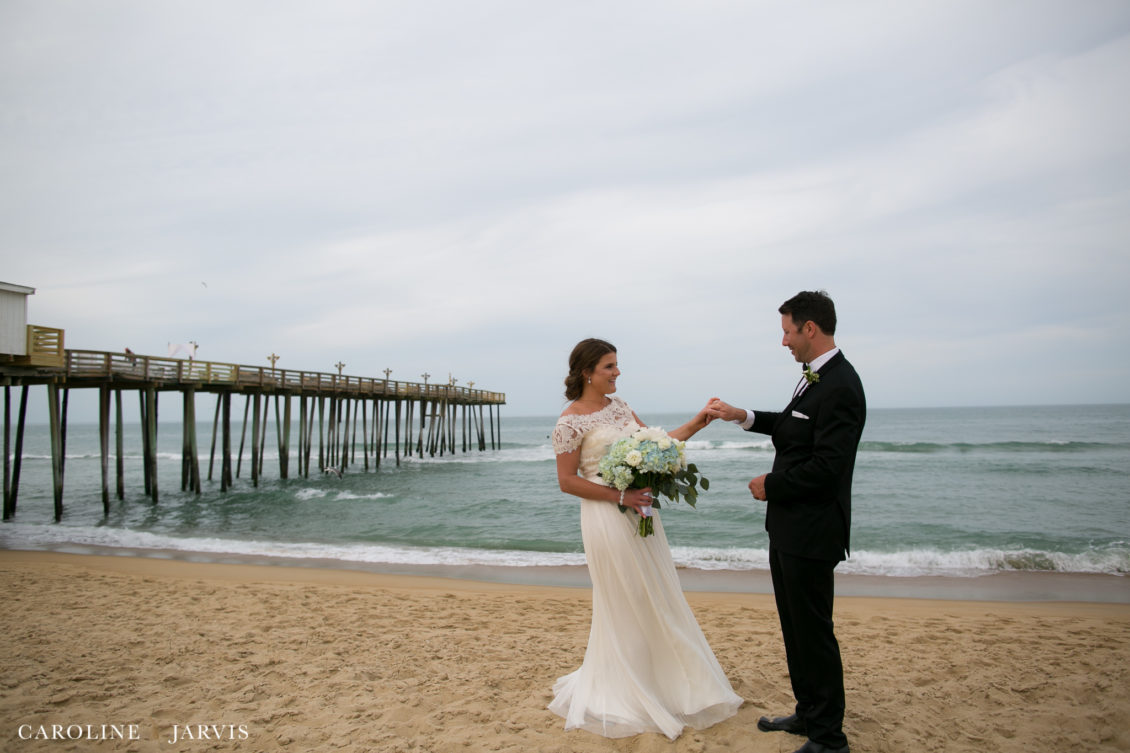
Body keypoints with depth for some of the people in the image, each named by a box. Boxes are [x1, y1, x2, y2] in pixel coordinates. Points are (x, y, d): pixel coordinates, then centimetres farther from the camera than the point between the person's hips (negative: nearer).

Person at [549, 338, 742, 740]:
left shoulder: (618, 405, 10)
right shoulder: (571, 421, -12)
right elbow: (566, 481, -12)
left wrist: (693, 426, 1)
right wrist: (619, 496, -18)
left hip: (640, 514, 7)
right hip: (608, 521, -7)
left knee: (659, 599, 14)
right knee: (624, 605, 5)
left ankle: (663, 681, 33)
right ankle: (626, 693, 25)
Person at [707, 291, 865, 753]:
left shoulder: (840, 387, -22)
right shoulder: (814, 376, 8)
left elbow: (826, 468, -26)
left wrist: (771, 484, -13)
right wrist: (741, 416, 15)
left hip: (811, 533, -10)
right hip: (788, 526, 10)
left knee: (814, 632, 4)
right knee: (795, 627, 21)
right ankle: (808, 713, 38)